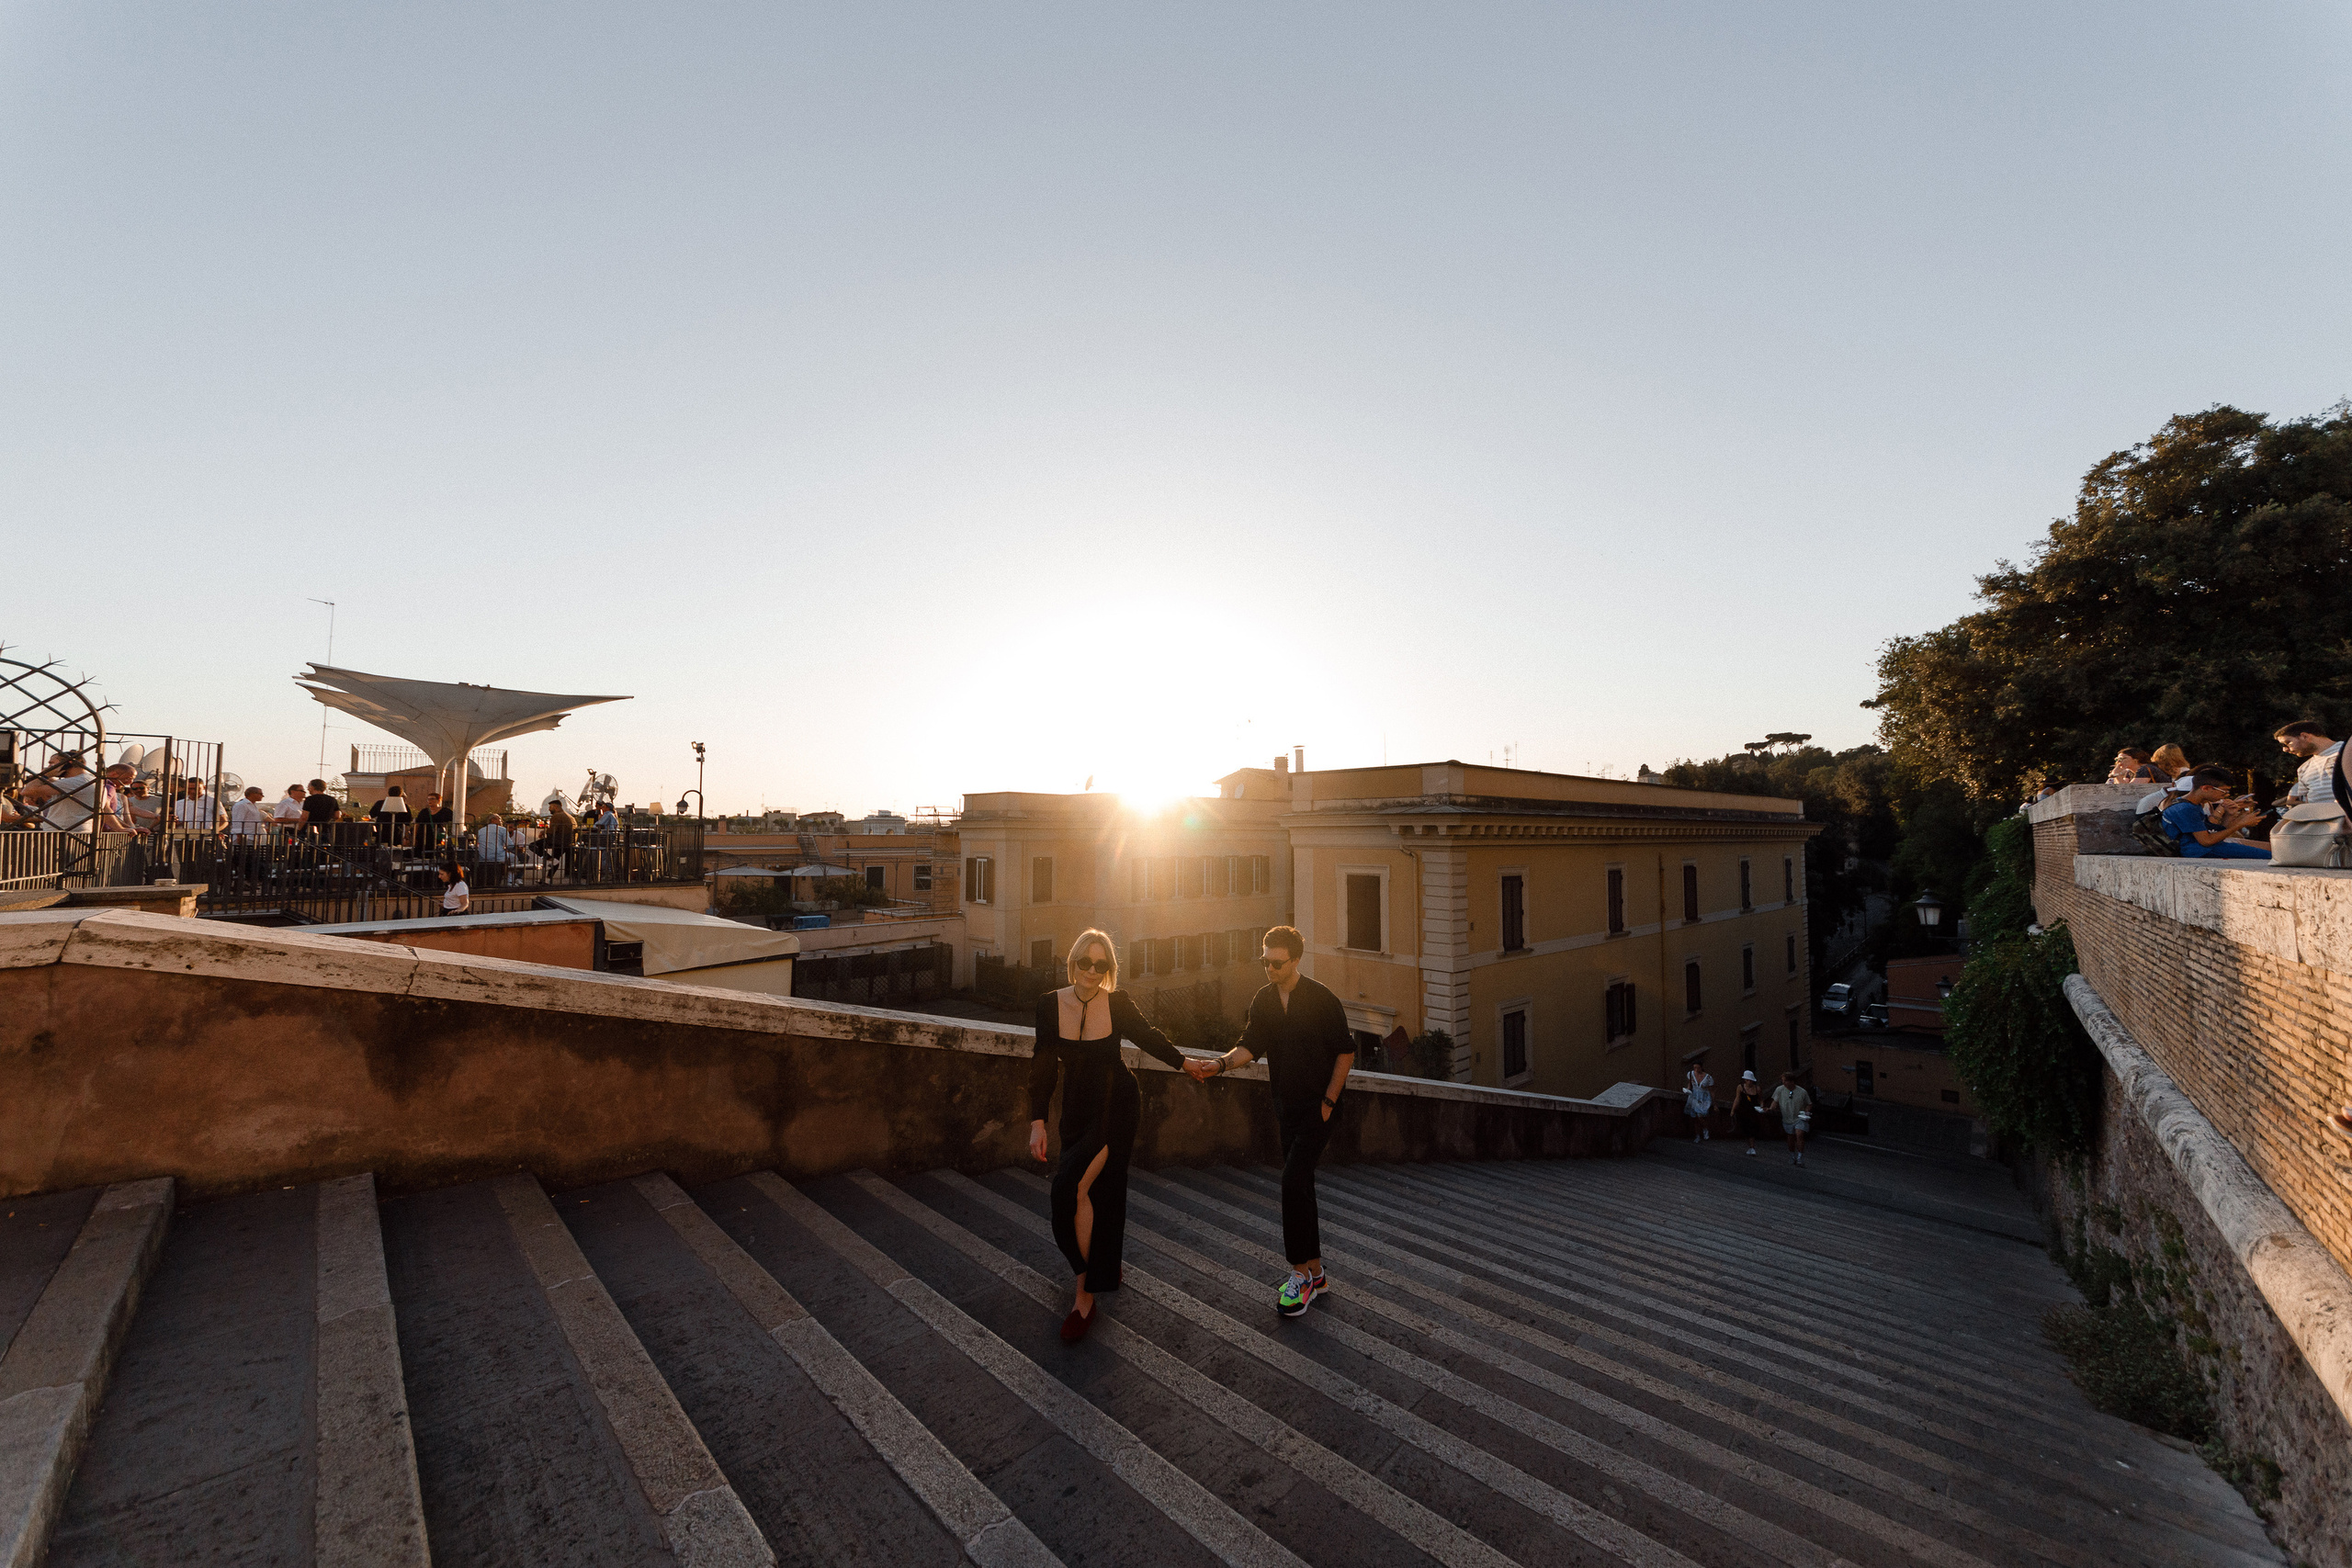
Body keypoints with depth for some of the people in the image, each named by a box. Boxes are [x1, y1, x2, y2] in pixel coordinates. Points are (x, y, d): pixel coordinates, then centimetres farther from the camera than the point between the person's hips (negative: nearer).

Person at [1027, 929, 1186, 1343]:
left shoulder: (1119, 1003, -13)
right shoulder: (1050, 1004, -9)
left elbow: (1148, 1037, 5)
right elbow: (1043, 1064, -3)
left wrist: (1185, 1063, 14)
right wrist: (1037, 1121, -5)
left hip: (1116, 1106, -3)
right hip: (1077, 1110, 3)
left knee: (1075, 1186, -17)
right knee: (1100, 1191, 13)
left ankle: (1085, 1293, -4)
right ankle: (1107, 1270, 40)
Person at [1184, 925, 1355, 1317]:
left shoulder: (1322, 998, -13)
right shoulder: (1263, 1000, 3)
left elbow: (1346, 1052, -7)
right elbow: (1250, 1046, -2)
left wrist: (1328, 1101, -10)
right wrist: (1220, 1063, -21)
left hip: (1317, 1105, -6)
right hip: (1286, 1105, 6)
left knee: (1293, 1181, -15)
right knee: (1300, 1185, 10)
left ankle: (1300, 1273, -3)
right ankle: (1314, 1272, 23)